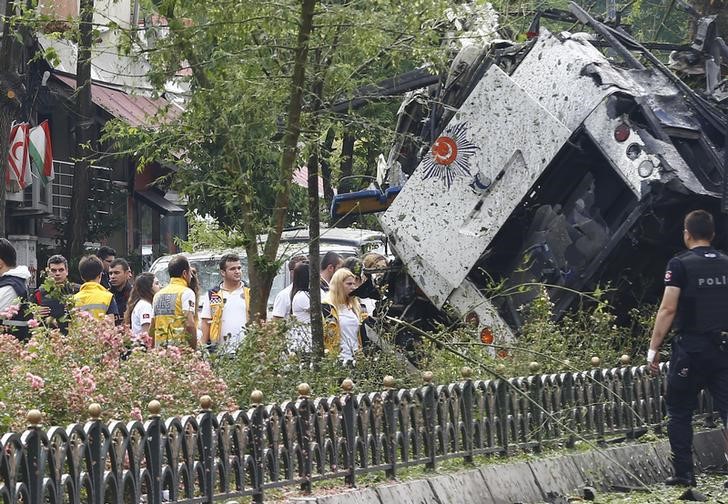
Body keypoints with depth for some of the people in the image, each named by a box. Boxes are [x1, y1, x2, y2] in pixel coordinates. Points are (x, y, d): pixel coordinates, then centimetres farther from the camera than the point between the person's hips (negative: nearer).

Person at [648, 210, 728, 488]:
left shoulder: (680, 264, -6)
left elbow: (668, 309, -12)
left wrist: (653, 348, -8)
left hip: (691, 348, -4)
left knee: (679, 412, 9)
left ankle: (684, 473, 7)